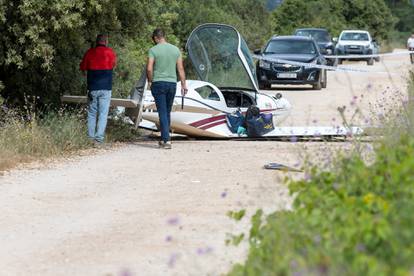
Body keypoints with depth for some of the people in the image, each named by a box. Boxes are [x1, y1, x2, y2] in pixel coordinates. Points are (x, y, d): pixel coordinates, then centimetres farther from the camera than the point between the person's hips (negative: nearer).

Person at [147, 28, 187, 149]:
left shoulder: (153, 50, -6)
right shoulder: (175, 49, 7)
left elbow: (149, 69, -13)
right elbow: (180, 69, 5)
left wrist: (150, 81, 2)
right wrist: (184, 85, 9)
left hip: (158, 83, -4)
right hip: (172, 83, 4)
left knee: (162, 113, -4)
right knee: (167, 112, 14)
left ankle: (166, 140, -11)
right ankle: (164, 139, 21)